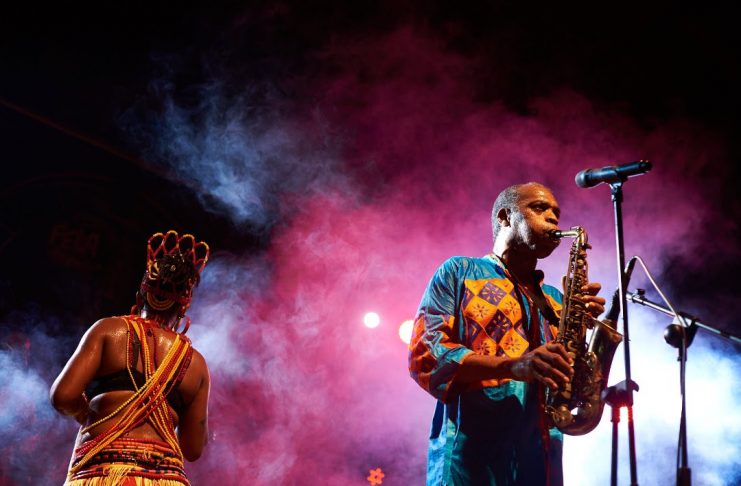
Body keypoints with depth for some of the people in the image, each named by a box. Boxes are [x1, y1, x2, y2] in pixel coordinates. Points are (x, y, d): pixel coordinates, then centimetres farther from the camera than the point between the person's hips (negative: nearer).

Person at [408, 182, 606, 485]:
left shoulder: (556, 300, 20)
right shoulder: (459, 271, 6)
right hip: (470, 453, -4)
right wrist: (513, 366, -20)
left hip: (539, 459, 5)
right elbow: (425, 354, -7)